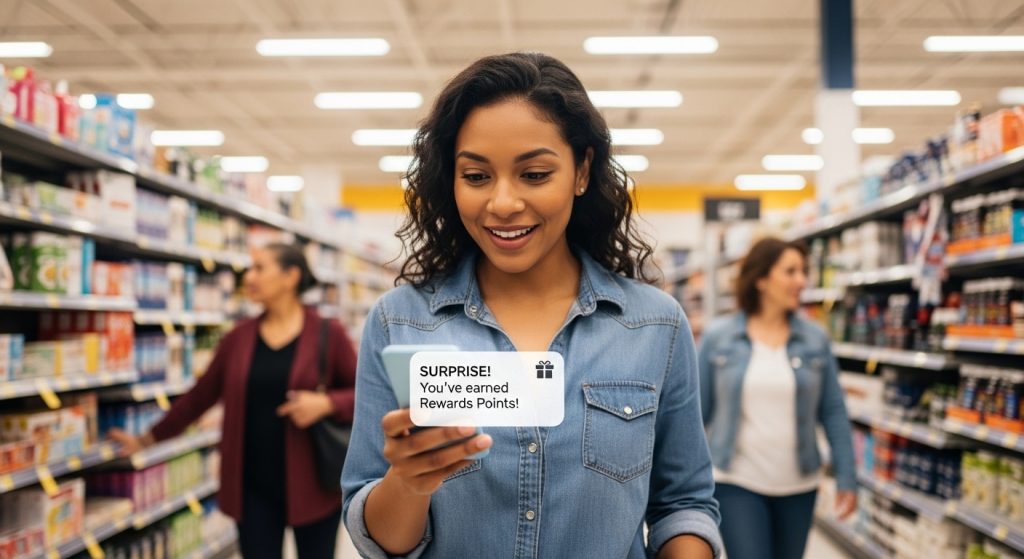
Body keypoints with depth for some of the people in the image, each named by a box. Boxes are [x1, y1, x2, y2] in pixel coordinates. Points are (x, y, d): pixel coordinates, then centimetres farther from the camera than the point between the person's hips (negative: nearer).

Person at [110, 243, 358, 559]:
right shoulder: (239, 338, 5)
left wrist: (326, 403, -20)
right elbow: (200, 396, 12)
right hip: (254, 487, 3)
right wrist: (150, 438, 14)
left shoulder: (328, 335, -5)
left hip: (312, 485, -2)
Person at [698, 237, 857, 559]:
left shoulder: (815, 339, 0)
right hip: (737, 483, -3)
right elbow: (697, 410, -1)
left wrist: (846, 477, 0)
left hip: (799, 486, 3)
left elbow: (833, 412, 3)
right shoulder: (717, 337, -5)